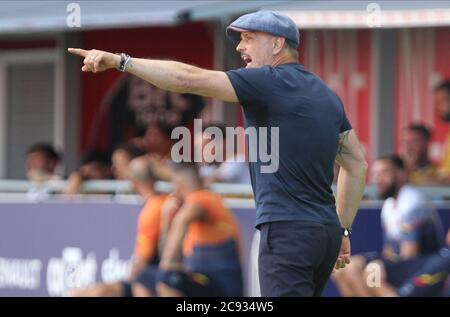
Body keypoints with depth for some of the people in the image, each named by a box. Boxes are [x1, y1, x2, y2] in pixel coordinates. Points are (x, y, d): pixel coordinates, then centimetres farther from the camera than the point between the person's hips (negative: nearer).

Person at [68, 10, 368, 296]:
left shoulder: (270, 81, -7)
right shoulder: (327, 95, 18)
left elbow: (188, 79, -15)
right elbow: (358, 164, 22)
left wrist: (121, 61, -13)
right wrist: (343, 230, 25)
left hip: (288, 232, -9)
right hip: (326, 232, 9)